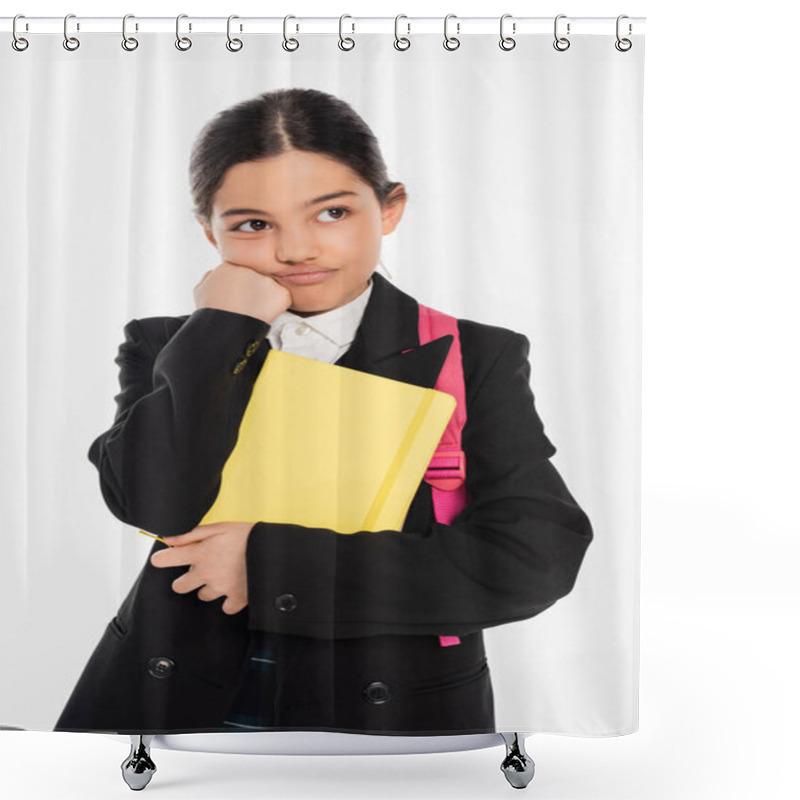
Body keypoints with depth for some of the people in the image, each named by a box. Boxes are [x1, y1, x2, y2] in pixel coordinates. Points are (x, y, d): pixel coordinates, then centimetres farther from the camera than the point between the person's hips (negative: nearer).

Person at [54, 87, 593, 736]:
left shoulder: (474, 360, -1)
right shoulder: (168, 352, 5)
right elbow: (155, 505, -11)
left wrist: (273, 562, -13)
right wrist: (224, 327, -9)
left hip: (388, 707, -2)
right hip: (182, 702, 3)